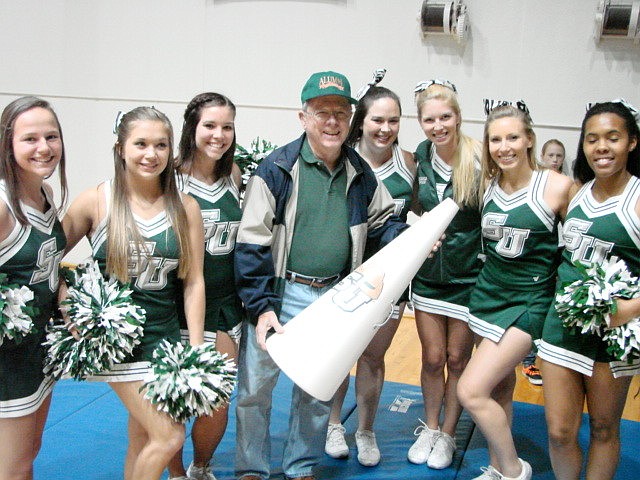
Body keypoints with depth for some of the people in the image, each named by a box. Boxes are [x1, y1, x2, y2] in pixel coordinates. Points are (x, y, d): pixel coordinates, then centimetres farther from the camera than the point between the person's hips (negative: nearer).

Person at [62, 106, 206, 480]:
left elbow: (193, 282, 1)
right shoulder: (96, 202, -5)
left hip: (166, 333, 3)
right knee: (169, 437, -9)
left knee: (142, 440, 13)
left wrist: (195, 349, -2)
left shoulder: (186, 208, 1)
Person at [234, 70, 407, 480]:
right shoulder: (277, 169, -10)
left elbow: (383, 221, 18)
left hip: (336, 297, 4)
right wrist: (262, 306, -18)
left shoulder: (360, 173, 5)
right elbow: (252, 244, -12)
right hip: (281, 293, -4)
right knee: (256, 386, 5)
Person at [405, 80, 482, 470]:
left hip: (467, 277, -3)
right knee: (432, 358, 12)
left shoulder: (480, 160, -17)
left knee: (457, 360, 12)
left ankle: (448, 435, 32)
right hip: (428, 274, 3)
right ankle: (430, 429, 34)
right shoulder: (420, 156, -3)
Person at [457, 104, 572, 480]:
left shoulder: (558, 186, -13)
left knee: (471, 391, -11)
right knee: (499, 388, 15)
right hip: (489, 293, 5)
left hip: (530, 301, -5)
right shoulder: (487, 186, 2)